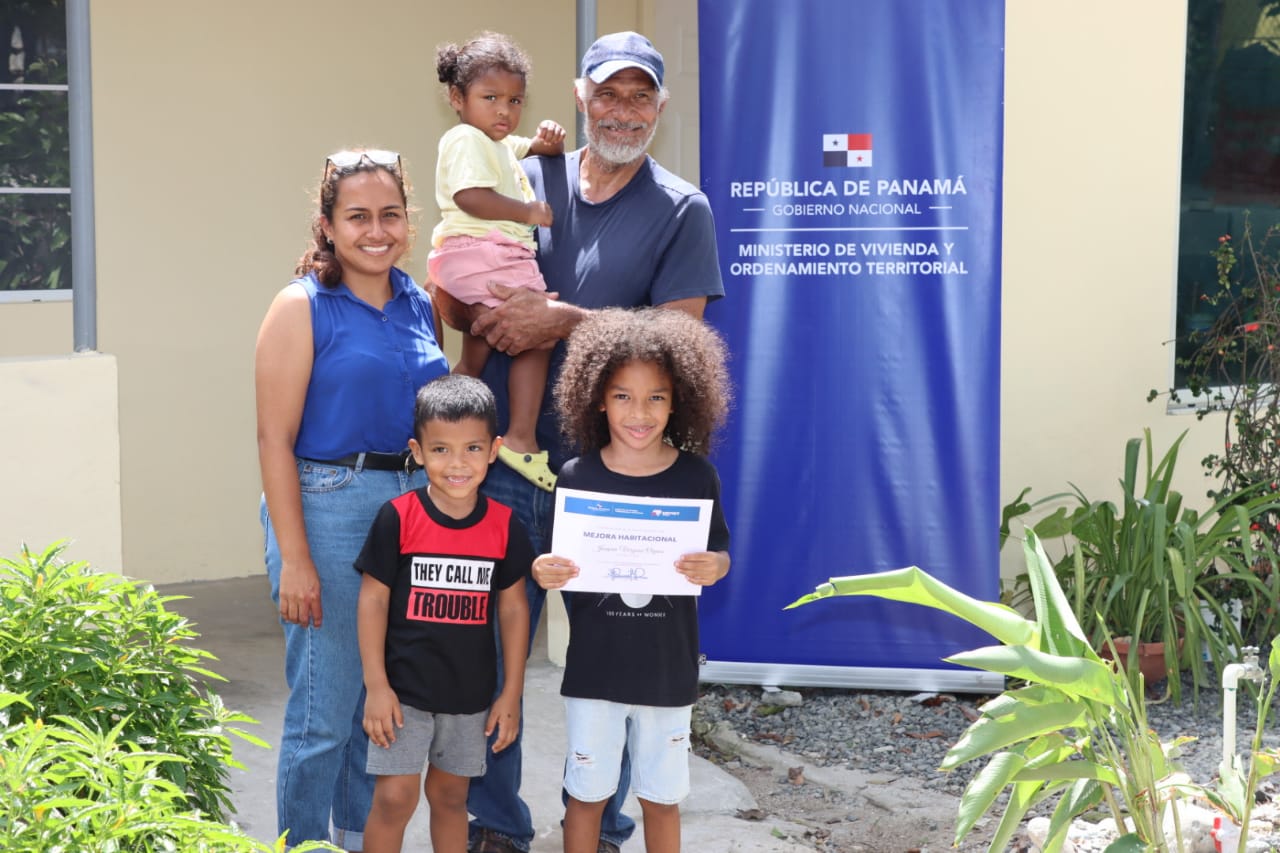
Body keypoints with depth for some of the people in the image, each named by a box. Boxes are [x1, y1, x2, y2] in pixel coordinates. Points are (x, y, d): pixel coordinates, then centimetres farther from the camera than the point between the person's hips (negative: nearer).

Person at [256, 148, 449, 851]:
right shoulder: (303, 308, -8)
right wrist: (293, 558, -16)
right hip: (328, 508, -6)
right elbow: (275, 438, -12)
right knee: (325, 711, -2)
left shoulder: (420, 306, 10)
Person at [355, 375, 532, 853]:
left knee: (450, 795, 14)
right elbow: (373, 599, -7)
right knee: (395, 796, -5)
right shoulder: (397, 518, -11)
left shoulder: (503, 525, -3)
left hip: (470, 693, 3)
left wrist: (512, 693, 4)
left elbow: (513, 608, 4)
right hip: (404, 688, -3)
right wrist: (376, 686, -10)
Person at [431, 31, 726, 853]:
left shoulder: (681, 210, 1)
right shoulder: (527, 181, 7)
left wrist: (564, 320, -17)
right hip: (506, 457, 2)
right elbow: (450, 298, 10)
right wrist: (493, 318, -12)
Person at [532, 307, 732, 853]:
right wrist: (544, 574, -21)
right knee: (587, 792, 11)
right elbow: (559, 564, 2)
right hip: (594, 666, 0)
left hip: (668, 668, 0)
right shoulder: (577, 477, -6)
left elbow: (719, 554, 3)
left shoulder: (696, 476, -6)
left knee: (661, 797, 13)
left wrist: (715, 567, -20)